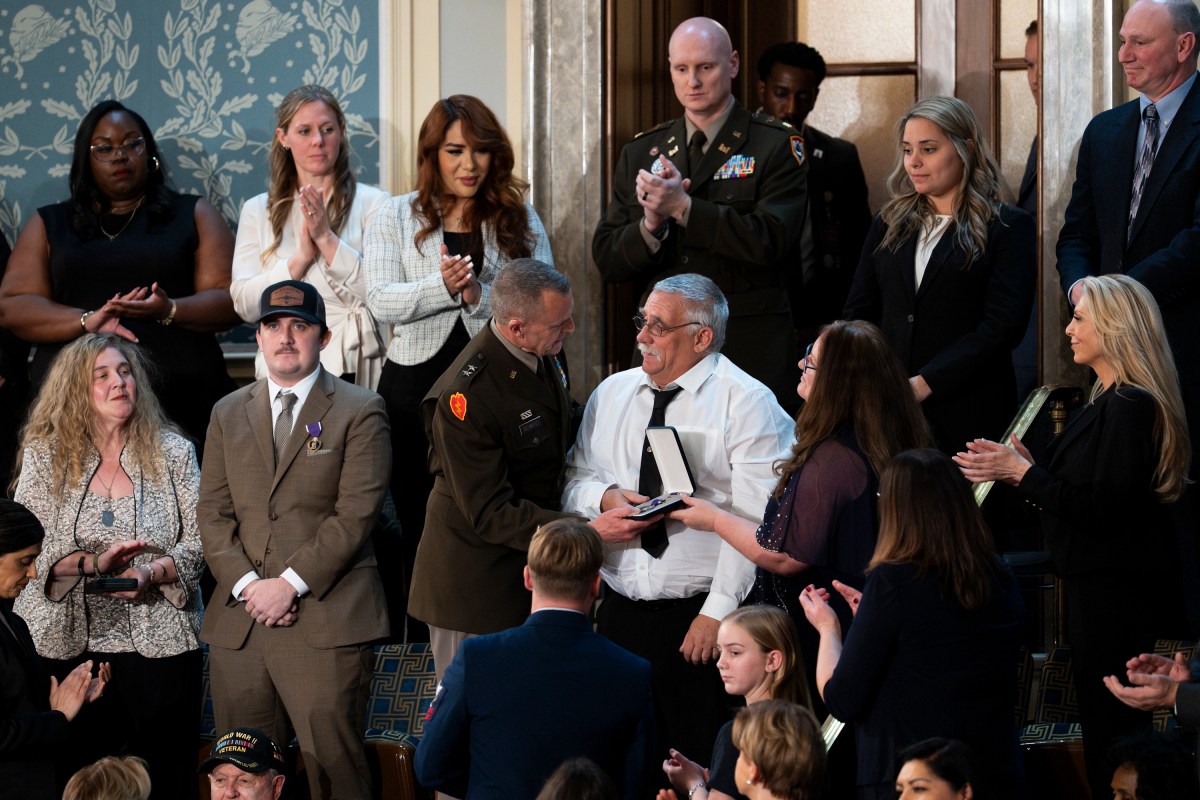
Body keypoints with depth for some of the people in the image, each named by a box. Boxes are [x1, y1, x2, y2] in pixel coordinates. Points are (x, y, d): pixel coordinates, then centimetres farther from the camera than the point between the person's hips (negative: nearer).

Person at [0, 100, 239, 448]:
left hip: (180, 397, -1)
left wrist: (169, 311, -13)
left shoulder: (193, 215, 15)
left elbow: (231, 301, 6)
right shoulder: (48, 225, 18)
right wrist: (86, 321, -9)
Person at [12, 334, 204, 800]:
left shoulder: (172, 452, 5)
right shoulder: (45, 455, 5)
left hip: (159, 643, 0)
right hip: (69, 646, 0)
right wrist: (94, 564, -17)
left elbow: (199, 542, 1)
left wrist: (149, 574, -17)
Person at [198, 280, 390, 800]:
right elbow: (213, 513, 11)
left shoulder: (360, 412, 3)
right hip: (239, 620, 4)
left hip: (327, 622, -4)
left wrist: (289, 583, -13)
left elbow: (356, 513, -7)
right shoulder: (228, 414, 17)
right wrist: (247, 584, -5)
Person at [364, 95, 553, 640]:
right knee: (420, 527, 5)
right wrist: (442, 288, -22)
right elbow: (382, 302, -5)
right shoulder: (399, 217, 7)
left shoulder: (519, 220, 9)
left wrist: (480, 297, -17)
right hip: (416, 385, 0)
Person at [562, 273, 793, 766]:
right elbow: (574, 480, 19)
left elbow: (753, 520, -13)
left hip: (701, 617, -5)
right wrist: (604, 497, -6)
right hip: (621, 610, 6)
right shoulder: (612, 393, 13)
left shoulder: (746, 404, -7)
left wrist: (717, 613, -17)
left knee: (701, 764, -5)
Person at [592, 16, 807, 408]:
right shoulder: (640, 153, 12)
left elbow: (771, 241, -15)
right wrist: (650, 225, -14)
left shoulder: (776, 146, -1)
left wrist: (684, 207, -18)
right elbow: (606, 259, 7)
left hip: (751, 349, -3)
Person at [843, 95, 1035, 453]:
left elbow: (1003, 326, -10)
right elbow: (859, 312, 12)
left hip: (966, 411, -4)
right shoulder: (889, 224, 16)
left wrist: (924, 384, -17)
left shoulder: (1009, 227, 0)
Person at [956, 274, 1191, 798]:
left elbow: (1102, 508, -23)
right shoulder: (1111, 401, 14)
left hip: (1116, 594, -11)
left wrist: (1022, 473, -17)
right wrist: (1020, 466, 7)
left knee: (1110, 733, -6)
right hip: (1099, 584, 11)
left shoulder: (1129, 408, -19)